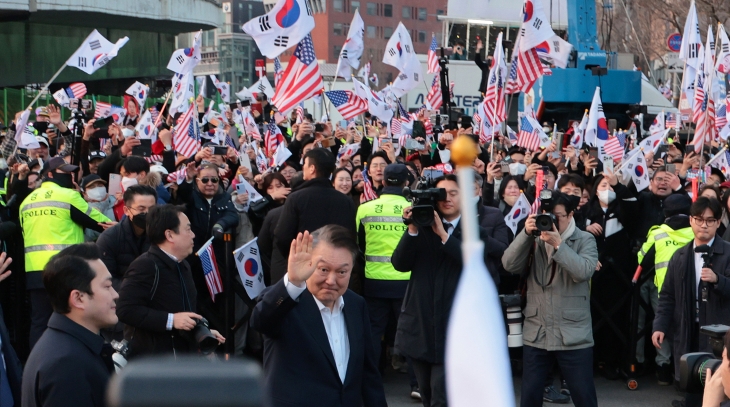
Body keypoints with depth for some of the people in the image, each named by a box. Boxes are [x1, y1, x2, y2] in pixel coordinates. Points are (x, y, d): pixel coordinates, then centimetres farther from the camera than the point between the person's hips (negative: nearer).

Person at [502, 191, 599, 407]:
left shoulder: (584, 240, -1)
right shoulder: (534, 239, 6)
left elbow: (584, 272, -19)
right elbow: (510, 265, -8)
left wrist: (557, 244, -24)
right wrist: (526, 234, -18)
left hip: (574, 336, -3)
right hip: (536, 335, 3)